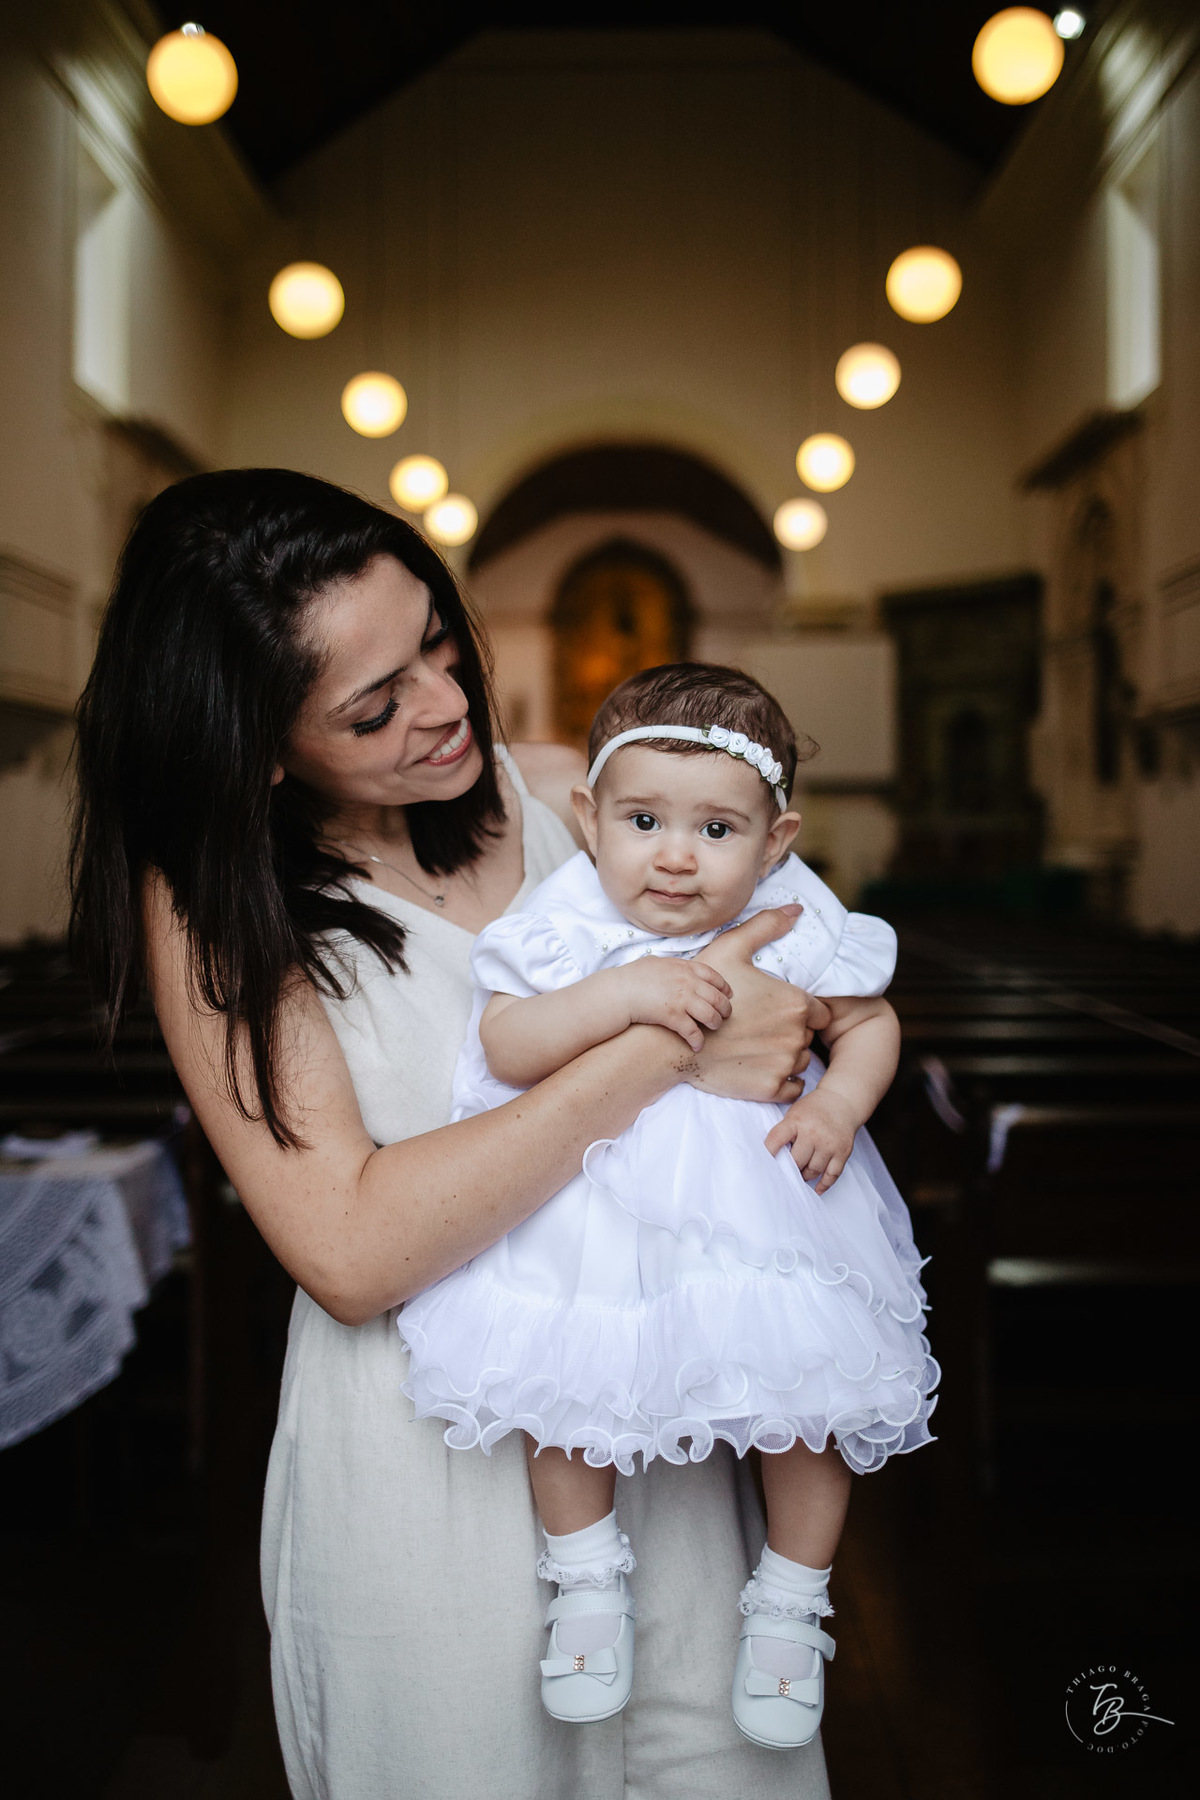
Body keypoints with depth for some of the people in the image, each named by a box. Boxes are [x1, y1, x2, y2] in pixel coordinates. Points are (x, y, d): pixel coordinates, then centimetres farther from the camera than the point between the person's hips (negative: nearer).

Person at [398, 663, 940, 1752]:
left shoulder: (797, 930, -8)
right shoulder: (568, 927, -12)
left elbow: (871, 1023, 6)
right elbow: (504, 1047, -20)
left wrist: (839, 1103, -14)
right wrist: (624, 996, -32)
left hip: (763, 1194, 1)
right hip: (597, 1197, 0)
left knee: (813, 1380, -5)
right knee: (558, 1367, -6)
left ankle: (790, 1603, 21)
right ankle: (588, 1577, 21)